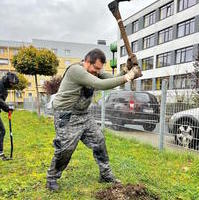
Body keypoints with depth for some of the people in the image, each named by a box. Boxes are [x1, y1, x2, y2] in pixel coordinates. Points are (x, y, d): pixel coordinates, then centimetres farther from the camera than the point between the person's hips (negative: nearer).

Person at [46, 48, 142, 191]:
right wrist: (125, 78, -28)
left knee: (98, 140, 6)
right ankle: (52, 178, 20)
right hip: (66, 116, -8)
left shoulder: (95, 71, 4)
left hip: (84, 115, 8)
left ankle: (106, 175, 21)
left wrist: (129, 73, -18)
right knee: (65, 148, -4)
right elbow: (100, 85, -31)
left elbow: (113, 80, -1)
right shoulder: (75, 70, -23)